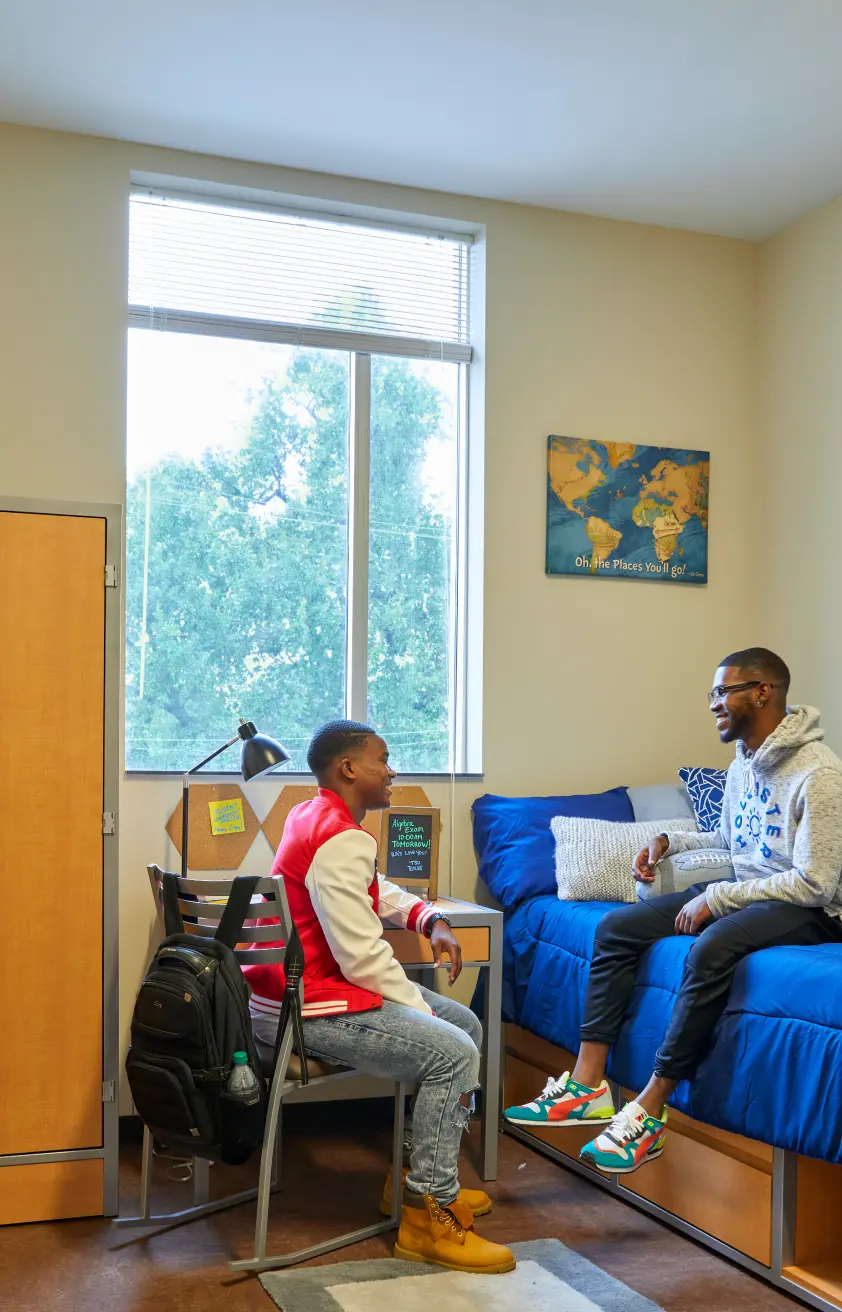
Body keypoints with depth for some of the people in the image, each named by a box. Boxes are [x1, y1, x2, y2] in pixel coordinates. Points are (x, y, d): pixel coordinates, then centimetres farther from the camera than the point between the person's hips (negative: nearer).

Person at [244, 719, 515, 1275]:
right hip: (304, 1008, -11)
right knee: (454, 1054, -18)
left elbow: (377, 892, 23)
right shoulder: (342, 839, -22)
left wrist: (431, 919, 5)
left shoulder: (314, 815, 11)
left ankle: (420, 1176, 23)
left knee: (465, 1025, 14)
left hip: (303, 982, 11)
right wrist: (421, 1009, -12)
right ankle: (427, 1217, -6)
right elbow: (363, 957, -25)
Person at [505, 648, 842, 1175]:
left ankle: (650, 1112, -28)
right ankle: (588, 1086, -10)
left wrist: (716, 897, -21)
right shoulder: (742, 766, 10)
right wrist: (670, 841, 10)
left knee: (711, 948, -38)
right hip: (740, 893, 9)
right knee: (616, 927, -5)